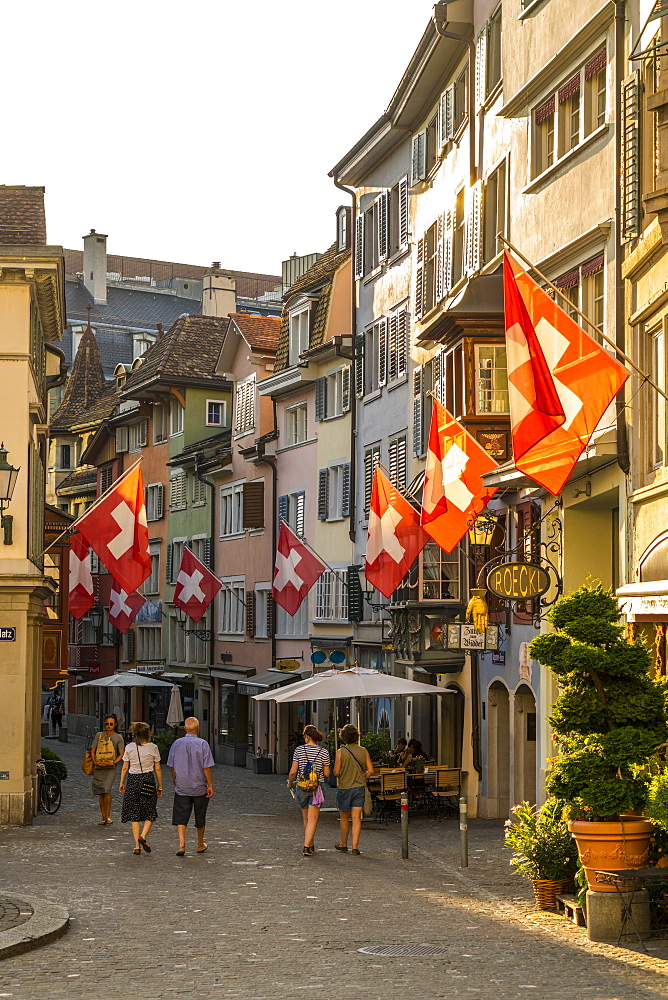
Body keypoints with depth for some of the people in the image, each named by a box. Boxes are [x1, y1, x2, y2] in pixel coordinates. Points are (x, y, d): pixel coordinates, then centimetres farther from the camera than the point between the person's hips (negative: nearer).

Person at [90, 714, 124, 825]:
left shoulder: (118, 737, 6)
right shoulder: (98, 735, 11)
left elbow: (121, 754, 0)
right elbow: (92, 750, 8)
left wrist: (113, 762, -17)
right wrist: (95, 761, -10)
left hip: (110, 768, -3)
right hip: (98, 768, 3)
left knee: (107, 790, -20)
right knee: (101, 793, 5)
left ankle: (108, 815, -12)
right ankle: (103, 817, 12)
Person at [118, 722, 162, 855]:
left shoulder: (129, 747, 0)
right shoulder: (153, 748, -3)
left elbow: (124, 768, 3)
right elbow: (157, 769, 1)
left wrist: (121, 783, 14)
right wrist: (160, 786, 9)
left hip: (133, 780, 2)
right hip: (148, 779, -1)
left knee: (134, 814, 7)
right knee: (150, 813, 9)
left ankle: (137, 846, 3)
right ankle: (143, 836, -16)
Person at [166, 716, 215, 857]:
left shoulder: (176, 744, -1)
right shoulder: (203, 744, -10)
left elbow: (172, 766, 6)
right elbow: (206, 768, -12)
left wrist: (175, 782, 21)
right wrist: (210, 785, -5)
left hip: (181, 787, 1)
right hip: (199, 787, -1)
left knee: (181, 817, 1)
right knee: (200, 818, 14)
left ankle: (181, 844, -16)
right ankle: (200, 845, 28)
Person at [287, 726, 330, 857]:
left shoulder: (299, 750, -5)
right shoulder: (323, 752, -5)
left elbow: (293, 772, -6)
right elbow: (326, 773, -1)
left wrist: (290, 783, 13)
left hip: (301, 787, 1)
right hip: (316, 788, -1)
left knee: (306, 818, 16)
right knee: (312, 819, -3)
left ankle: (311, 846, 28)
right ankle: (307, 846, -17)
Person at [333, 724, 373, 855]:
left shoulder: (341, 752, -11)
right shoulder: (363, 751, -2)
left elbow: (336, 772, -13)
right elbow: (370, 770, -2)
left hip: (344, 787, -2)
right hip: (359, 787, 2)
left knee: (344, 817, 13)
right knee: (356, 818, 0)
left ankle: (343, 844, 26)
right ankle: (355, 846, -7)